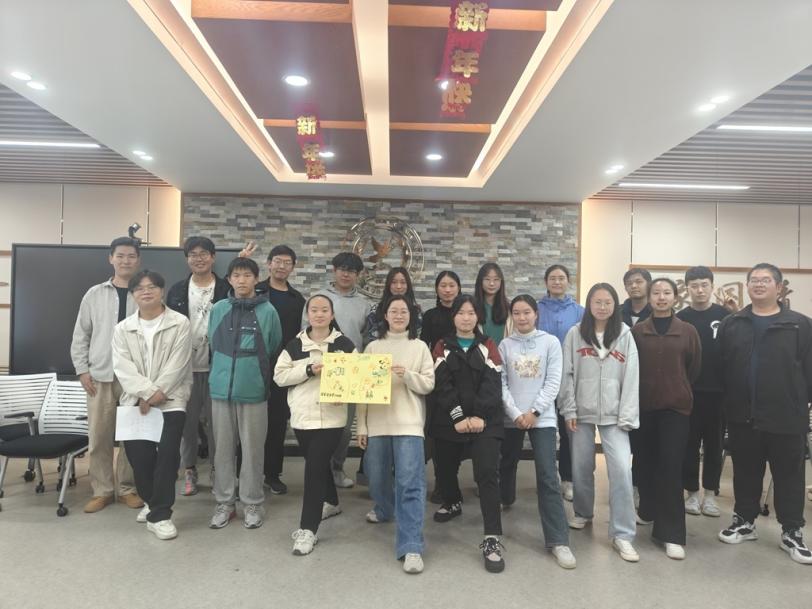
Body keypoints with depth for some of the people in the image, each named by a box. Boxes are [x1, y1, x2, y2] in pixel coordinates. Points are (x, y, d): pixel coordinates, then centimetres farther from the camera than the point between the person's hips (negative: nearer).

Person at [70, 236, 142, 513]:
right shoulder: (95, 294, 5)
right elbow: (80, 335, 8)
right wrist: (82, 369, 1)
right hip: (100, 375, 1)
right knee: (98, 435, 6)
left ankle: (127, 487, 21)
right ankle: (102, 490, 20)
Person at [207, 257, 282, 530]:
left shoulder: (267, 311, -4)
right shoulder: (219, 309, 2)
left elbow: (274, 348, 4)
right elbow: (213, 345, 13)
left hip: (254, 390, -2)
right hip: (222, 388, 2)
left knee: (252, 449, 6)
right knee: (223, 449, 10)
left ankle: (252, 503, 19)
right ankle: (224, 502, 23)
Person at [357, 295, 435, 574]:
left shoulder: (419, 347, 6)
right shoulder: (373, 347, 8)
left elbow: (429, 384, 2)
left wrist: (407, 376, -17)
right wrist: (361, 426, 2)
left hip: (408, 424, -2)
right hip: (376, 423, 3)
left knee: (410, 483, -10)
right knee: (377, 477, 15)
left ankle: (411, 548, -8)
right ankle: (384, 510, 46)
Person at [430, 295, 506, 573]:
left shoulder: (488, 346, 6)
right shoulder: (443, 347, 5)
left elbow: (492, 384, -5)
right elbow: (442, 385, -6)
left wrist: (479, 416, -18)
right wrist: (458, 418, -17)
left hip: (485, 421, -1)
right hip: (449, 421, 2)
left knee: (487, 474, -14)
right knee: (445, 468, 15)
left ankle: (492, 540, -9)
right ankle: (453, 503, 48)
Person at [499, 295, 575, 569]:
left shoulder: (550, 342, -1)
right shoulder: (505, 345, 2)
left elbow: (553, 382, -5)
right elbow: (500, 383, -1)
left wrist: (534, 412, -12)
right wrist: (516, 413, -11)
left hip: (542, 418, -2)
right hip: (511, 417, 2)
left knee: (548, 477, -8)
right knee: (507, 463, 21)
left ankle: (558, 540, -4)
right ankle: (505, 499, 51)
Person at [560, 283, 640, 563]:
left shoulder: (625, 335, 1)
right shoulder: (575, 334, 1)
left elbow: (631, 378, -2)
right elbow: (567, 374, 0)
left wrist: (626, 417, -7)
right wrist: (569, 410, -4)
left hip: (613, 414, -1)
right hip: (582, 412, 1)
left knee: (621, 469, -11)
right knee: (581, 467, 11)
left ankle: (622, 535, 0)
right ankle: (583, 513, 36)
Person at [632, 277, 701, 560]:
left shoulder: (688, 331, 0)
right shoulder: (637, 331, -1)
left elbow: (695, 367, 9)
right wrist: (649, 389, 8)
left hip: (676, 406, -1)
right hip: (643, 406, 1)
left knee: (671, 466, -4)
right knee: (646, 461, 12)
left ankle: (671, 533, 3)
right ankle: (648, 509, 35)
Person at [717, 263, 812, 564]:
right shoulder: (731, 324, 6)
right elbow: (721, 367, 3)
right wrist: (727, 402, -2)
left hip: (786, 416, -2)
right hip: (742, 415, 2)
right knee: (745, 472, 14)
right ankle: (744, 521, 29)